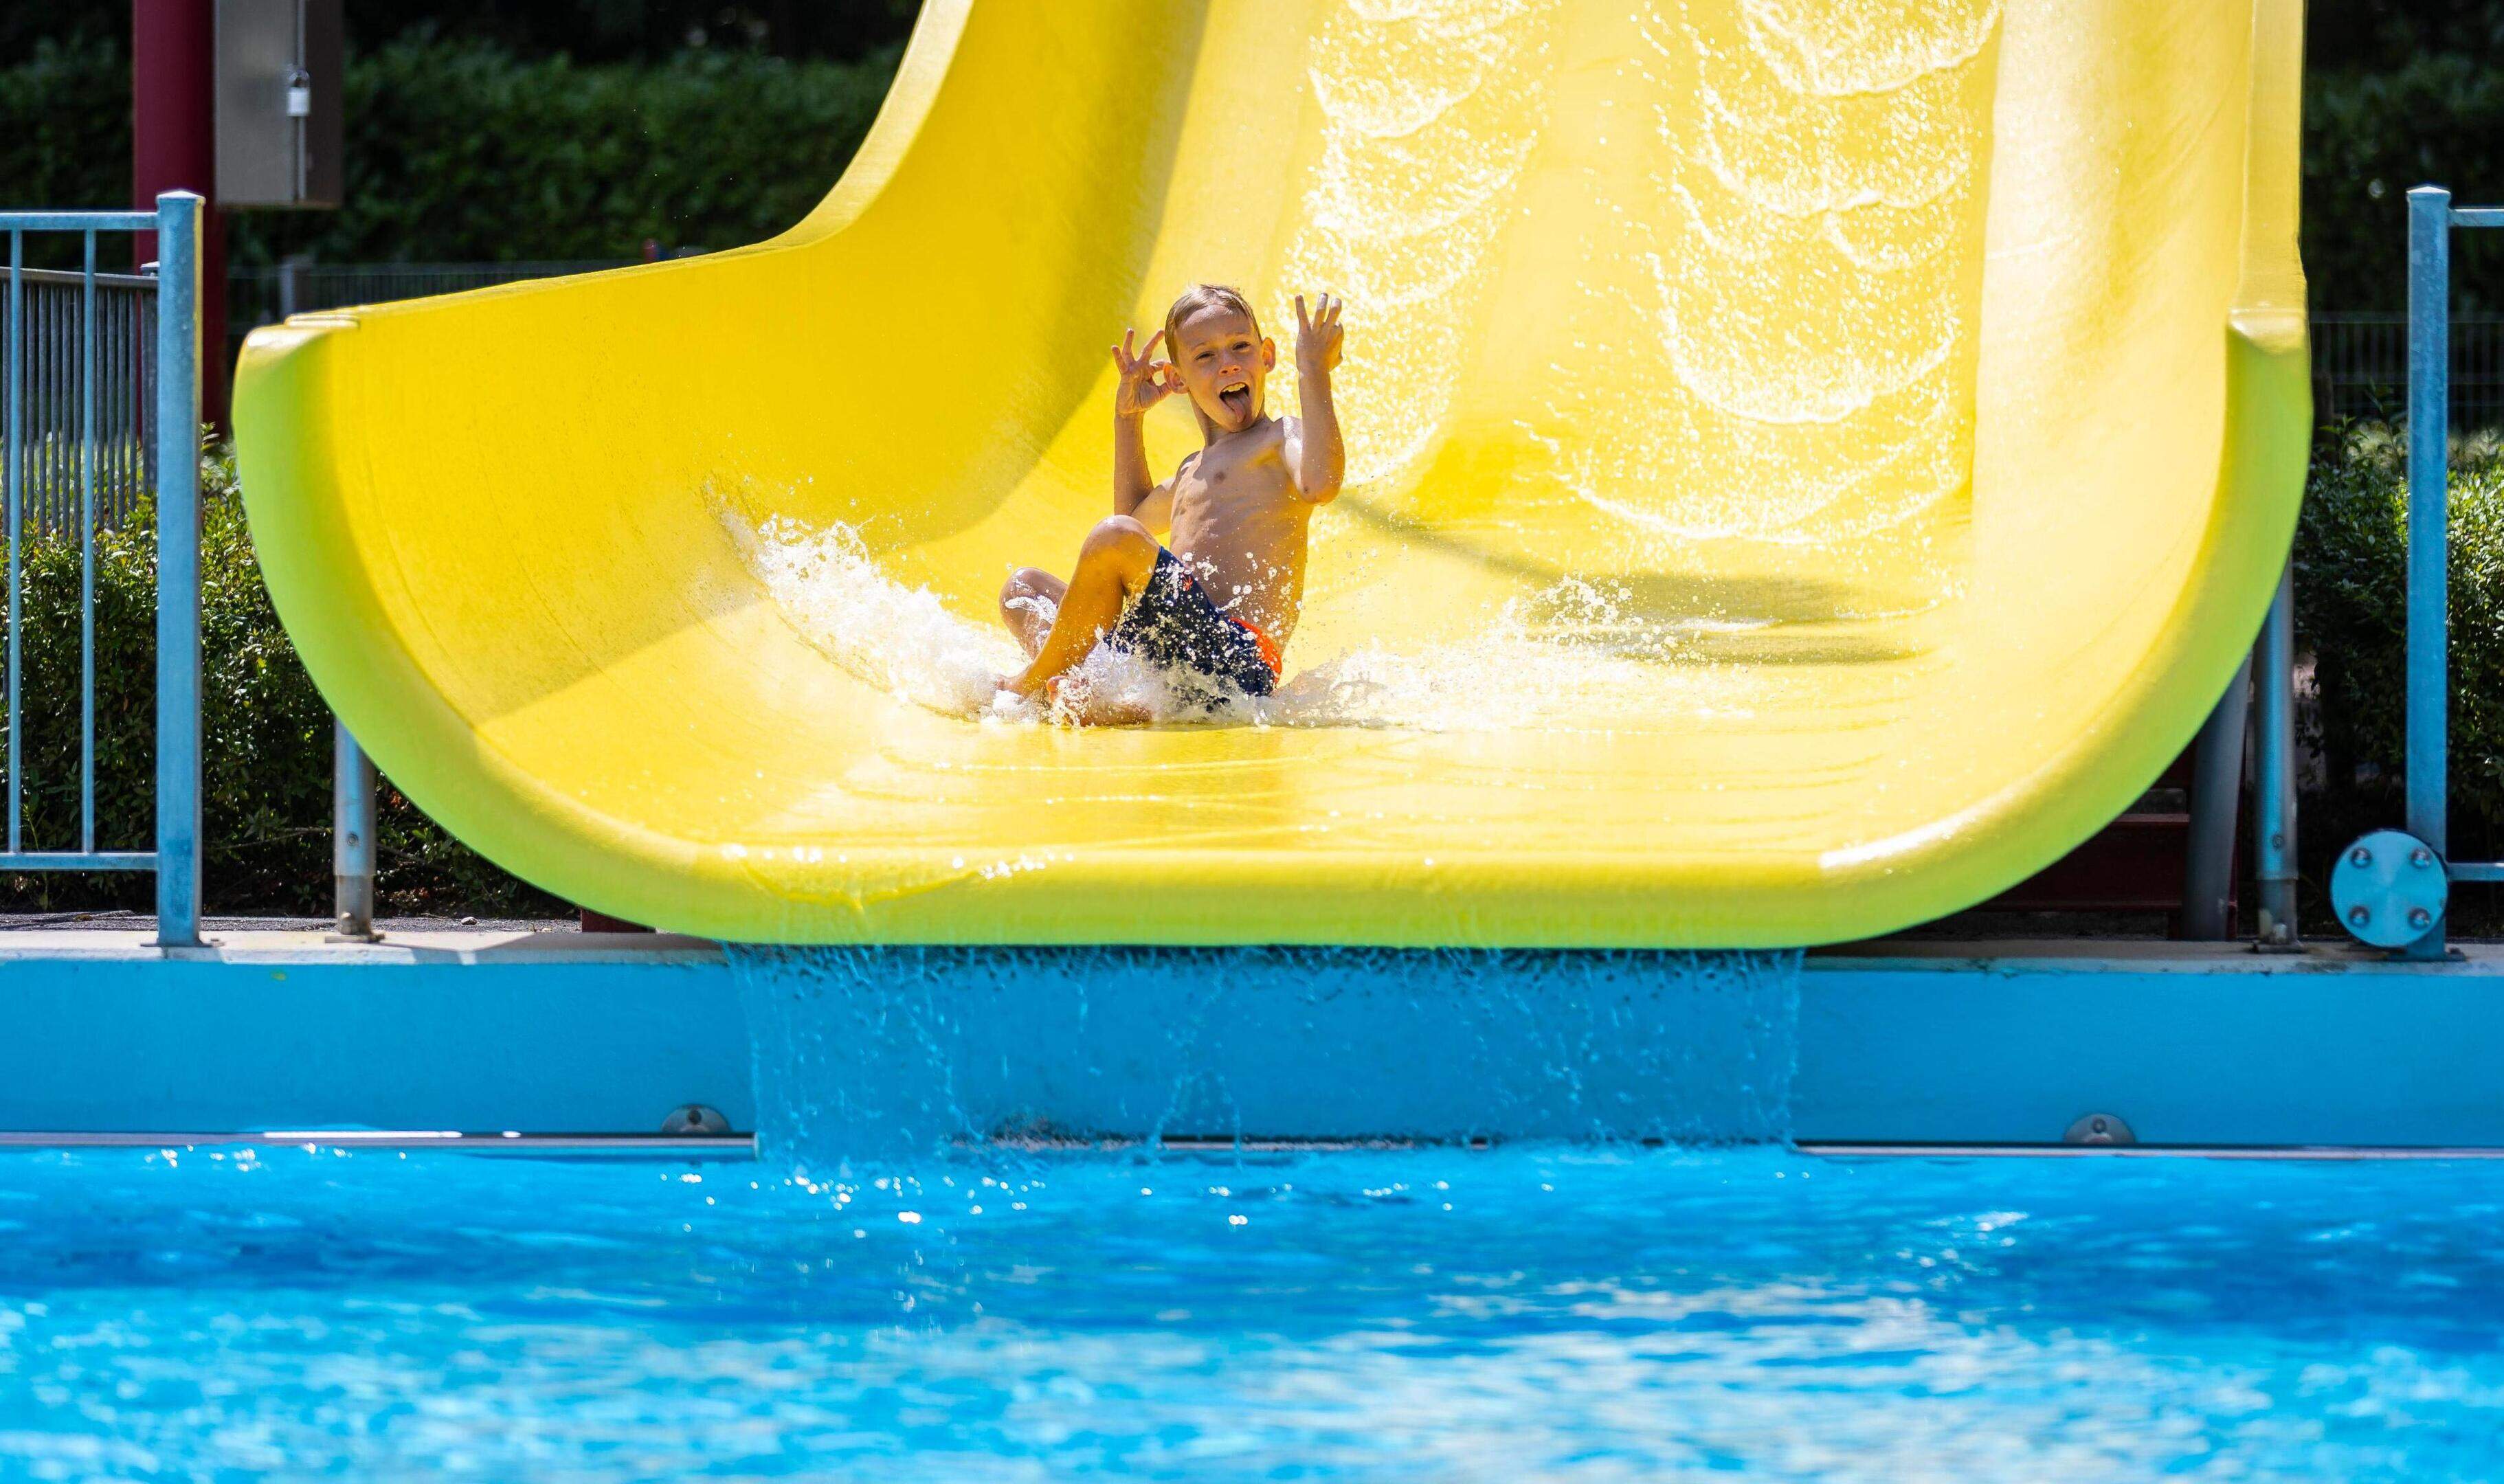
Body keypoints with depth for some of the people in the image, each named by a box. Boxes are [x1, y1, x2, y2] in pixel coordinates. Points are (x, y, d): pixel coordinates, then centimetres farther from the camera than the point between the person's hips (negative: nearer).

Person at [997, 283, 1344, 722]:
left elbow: (1319, 485, -24)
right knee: (1024, 586, 14)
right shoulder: (1196, 470, 30)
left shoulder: (1283, 439, 2)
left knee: (1112, 539, -26)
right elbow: (1137, 513, 53)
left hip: (1238, 660, -10)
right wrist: (1128, 417, 43)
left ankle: (1032, 686, -9)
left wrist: (1313, 371, -18)